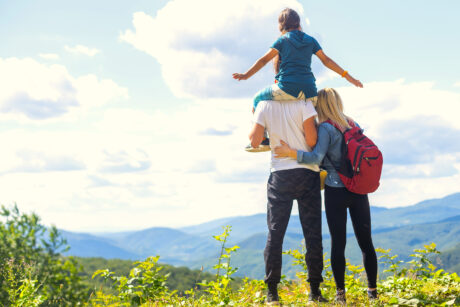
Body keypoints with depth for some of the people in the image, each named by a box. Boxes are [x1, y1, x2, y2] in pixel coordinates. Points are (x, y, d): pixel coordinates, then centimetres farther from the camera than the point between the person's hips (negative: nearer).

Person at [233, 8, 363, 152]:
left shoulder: (283, 40, 7)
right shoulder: (311, 40, 16)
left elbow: (264, 60, 1)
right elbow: (326, 60, 16)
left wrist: (246, 75, 2)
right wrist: (346, 75, 21)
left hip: (287, 88, -4)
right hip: (309, 90, 4)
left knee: (258, 99, 18)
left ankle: (263, 141, 7)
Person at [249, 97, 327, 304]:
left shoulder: (264, 105, 1)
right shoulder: (303, 103, -4)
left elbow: (255, 142, -1)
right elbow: (312, 140, -12)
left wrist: (253, 121, 16)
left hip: (279, 174, 1)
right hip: (307, 172, -1)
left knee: (275, 232, 6)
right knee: (312, 232, 4)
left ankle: (272, 291, 5)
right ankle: (314, 290, 5)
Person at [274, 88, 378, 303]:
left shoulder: (325, 128, -10)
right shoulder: (352, 124, 9)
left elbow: (316, 157, -22)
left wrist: (292, 153, -28)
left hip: (336, 191, -5)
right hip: (358, 191, 5)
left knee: (338, 243, 1)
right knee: (365, 241, 9)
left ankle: (340, 293, 3)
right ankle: (372, 290, 12)